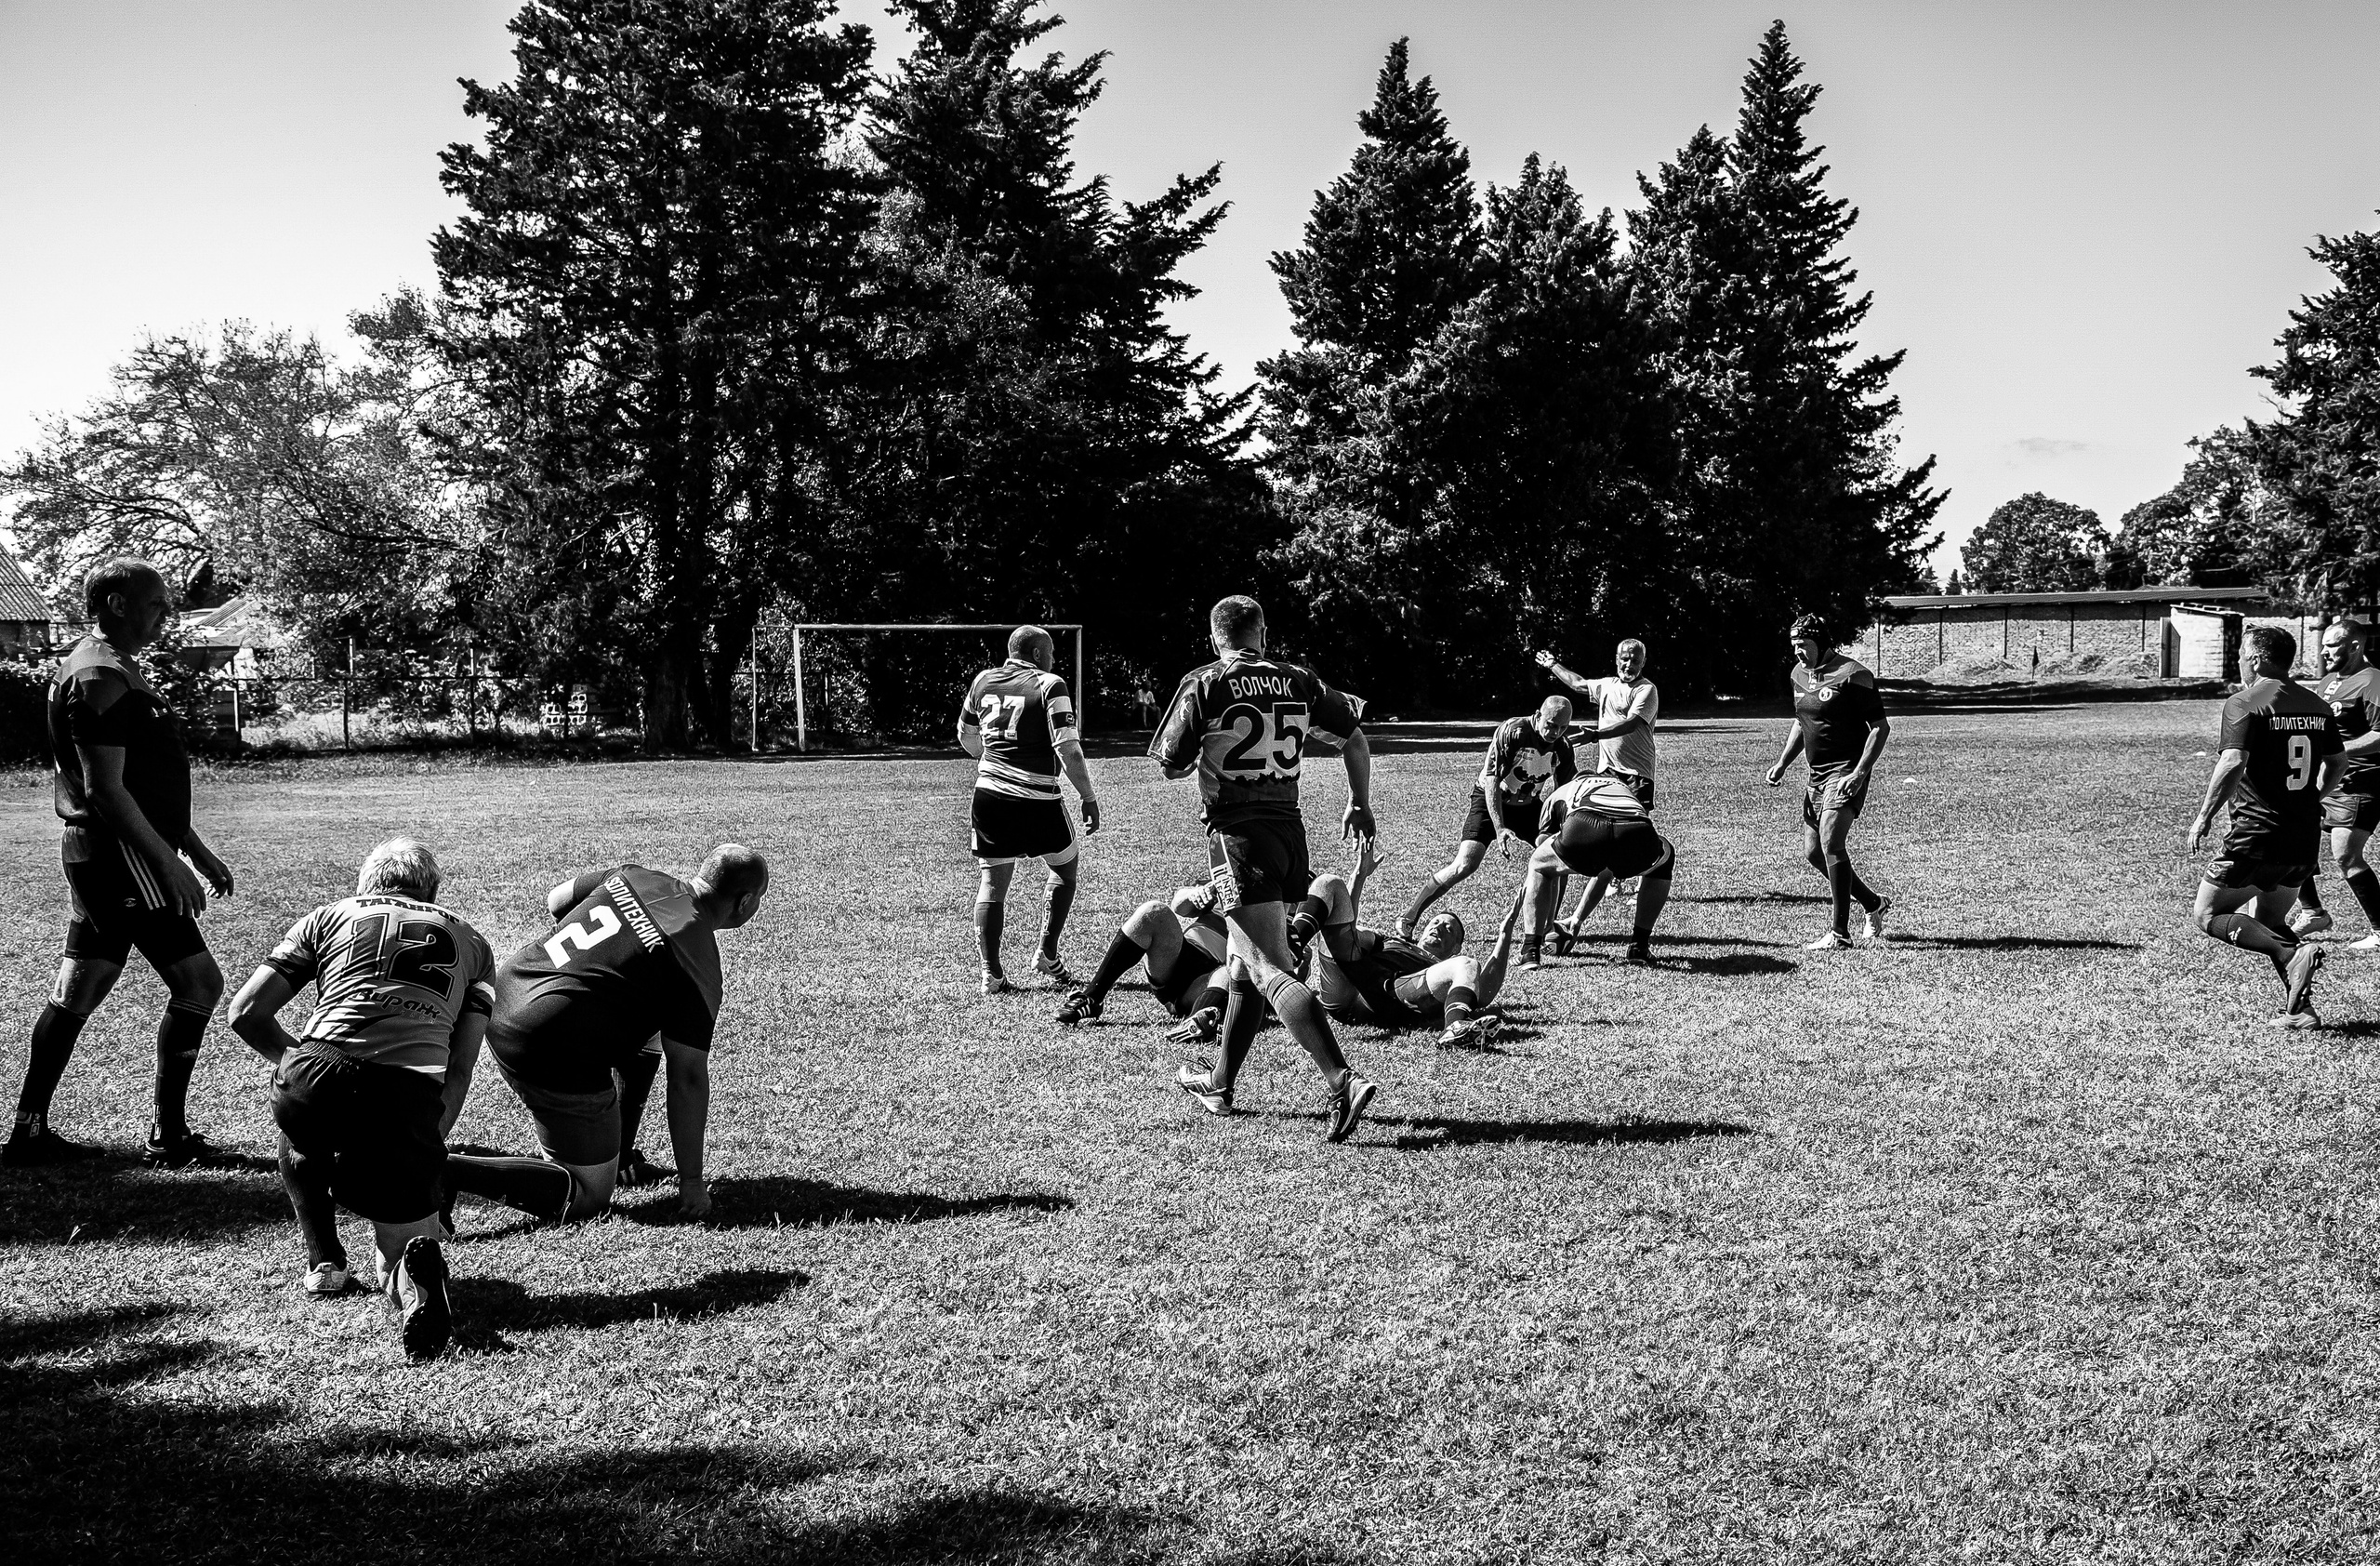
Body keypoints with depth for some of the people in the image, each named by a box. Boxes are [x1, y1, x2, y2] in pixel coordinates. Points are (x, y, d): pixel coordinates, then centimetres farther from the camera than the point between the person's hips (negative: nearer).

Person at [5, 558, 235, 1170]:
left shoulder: (114, 671, 19)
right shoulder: (102, 678, -16)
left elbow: (149, 785, 24)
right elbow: (106, 789, -22)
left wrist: (199, 852, 23)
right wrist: (170, 864, -21)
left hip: (93, 855, 11)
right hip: (122, 858, -11)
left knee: (75, 993, 12)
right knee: (198, 982, -5)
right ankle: (168, 1136, 1)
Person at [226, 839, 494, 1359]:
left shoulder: (330, 916, 24)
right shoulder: (470, 944, 29)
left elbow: (245, 1013, 19)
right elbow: (462, 1065, 19)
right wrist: (429, 1140, 26)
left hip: (317, 1077, 1)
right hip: (413, 1097, 0)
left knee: (301, 1141, 38)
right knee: (406, 1234, 14)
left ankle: (323, 1260, 28)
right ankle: (416, 1272, -20)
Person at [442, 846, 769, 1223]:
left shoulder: (632, 876, 8)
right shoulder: (700, 970, -10)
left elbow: (554, 900, 26)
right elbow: (688, 1078, -10)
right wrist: (691, 1182, -3)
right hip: (556, 1049, -9)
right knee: (589, 1194, 2)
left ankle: (619, 1154, 33)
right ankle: (444, 1171, -12)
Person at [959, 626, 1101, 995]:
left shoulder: (983, 680, 9)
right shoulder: (1049, 686, -7)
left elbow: (966, 736, 22)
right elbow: (1067, 749, -14)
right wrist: (1088, 797, -7)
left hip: (989, 796, 4)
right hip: (1037, 800, -4)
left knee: (993, 881, 9)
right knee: (1066, 867, 18)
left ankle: (991, 974, 4)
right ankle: (1048, 956, 17)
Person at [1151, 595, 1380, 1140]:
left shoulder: (1202, 686, -5)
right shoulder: (1299, 683, 7)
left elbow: (1170, 767, -2)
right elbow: (1355, 738, 13)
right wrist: (1360, 805, 26)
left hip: (1236, 834, -6)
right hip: (1289, 829, 6)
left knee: (1272, 971, -13)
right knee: (1247, 964, 20)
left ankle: (1344, 1083, -28)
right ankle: (1218, 1084, 33)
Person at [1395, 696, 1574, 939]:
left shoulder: (1563, 748, -10)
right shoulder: (1511, 731, -26)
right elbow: (1491, 781, -28)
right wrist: (1499, 828, -35)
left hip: (1529, 805, 6)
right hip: (1489, 800, -5)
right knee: (1465, 866, -20)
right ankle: (1407, 918, -12)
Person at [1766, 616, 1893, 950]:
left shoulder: (1851, 674, -14)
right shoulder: (1799, 674, 11)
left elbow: (1880, 727, -13)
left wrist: (1860, 773, -21)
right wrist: (1782, 763, 15)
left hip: (1846, 771, -9)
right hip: (1817, 774, 9)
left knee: (1831, 842, -20)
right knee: (1812, 852, 9)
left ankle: (1840, 933, -15)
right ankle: (1874, 903, 27)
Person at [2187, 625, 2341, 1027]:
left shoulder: (2244, 704, -11)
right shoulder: (2318, 706, 11)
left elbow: (2233, 764, -22)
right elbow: (2335, 764, 20)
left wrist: (2204, 817, -13)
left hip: (2257, 835, -7)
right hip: (2306, 841, 7)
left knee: (2207, 914, 2)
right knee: (2267, 921, 20)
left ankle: (2292, 953, -17)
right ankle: (2301, 1007, 7)